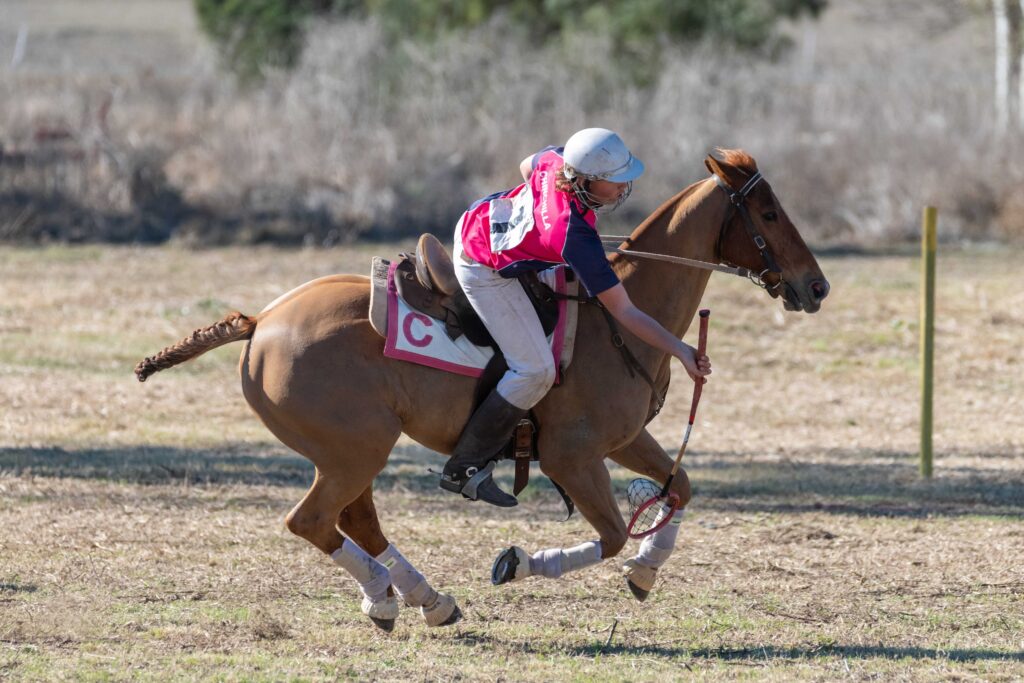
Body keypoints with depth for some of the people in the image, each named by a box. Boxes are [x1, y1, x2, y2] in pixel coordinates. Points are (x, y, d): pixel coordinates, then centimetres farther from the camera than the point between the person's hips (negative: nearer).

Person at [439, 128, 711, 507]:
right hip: (485, 272, -8)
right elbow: (624, 312, -31)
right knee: (536, 371, -9)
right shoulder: (577, 238, -38)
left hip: (477, 221, 8)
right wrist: (682, 351, -31)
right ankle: (464, 469, 0)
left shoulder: (557, 160, -22)